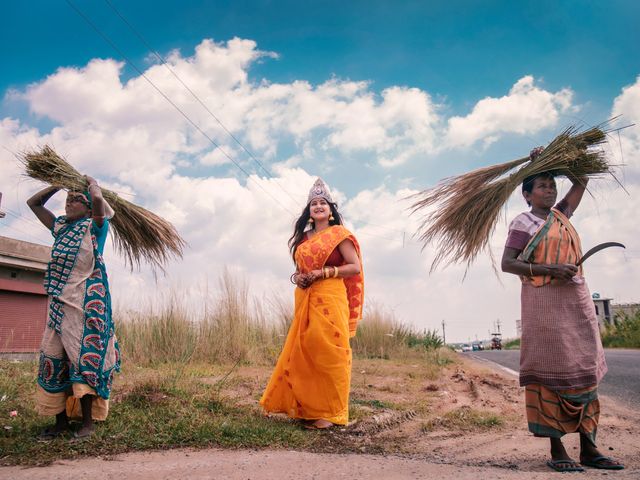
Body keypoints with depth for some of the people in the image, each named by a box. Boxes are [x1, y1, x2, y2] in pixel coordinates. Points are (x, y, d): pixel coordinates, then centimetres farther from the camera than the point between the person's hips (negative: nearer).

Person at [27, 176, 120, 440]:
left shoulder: (94, 226, 1)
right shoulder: (60, 227, 18)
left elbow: (98, 199, -18)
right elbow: (33, 203, 26)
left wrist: (92, 183, 2)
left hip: (87, 300, -7)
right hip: (59, 300, 7)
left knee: (82, 356, -8)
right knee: (53, 357, 4)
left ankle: (88, 421, -2)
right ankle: (61, 421, 11)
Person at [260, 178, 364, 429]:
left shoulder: (339, 234, 1)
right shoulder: (303, 237, 17)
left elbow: (355, 266, -5)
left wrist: (323, 272, -12)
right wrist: (296, 277, 1)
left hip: (330, 298, -6)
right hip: (304, 301, 6)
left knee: (328, 352, -5)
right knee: (303, 352, 5)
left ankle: (330, 412, 4)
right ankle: (306, 407, 16)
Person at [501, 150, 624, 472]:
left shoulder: (561, 215, 17)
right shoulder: (523, 223, -2)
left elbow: (581, 181, 30)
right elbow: (507, 263, -10)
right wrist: (549, 270, -18)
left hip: (577, 301, 7)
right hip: (544, 301, -7)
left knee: (585, 372, 5)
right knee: (551, 373, -5)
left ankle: (588, 448, 12)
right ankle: (557, 449, 0)